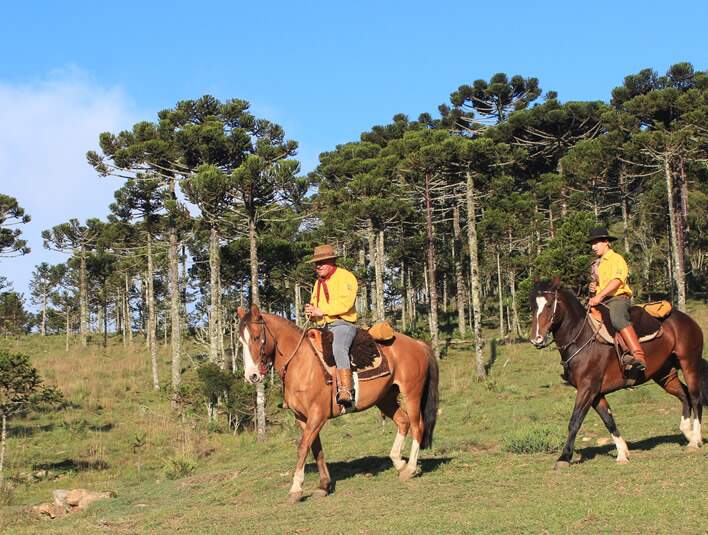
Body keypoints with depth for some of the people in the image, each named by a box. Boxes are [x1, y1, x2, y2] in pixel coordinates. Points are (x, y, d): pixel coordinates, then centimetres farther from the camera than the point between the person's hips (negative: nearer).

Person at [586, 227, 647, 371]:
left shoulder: (616, 259, -3)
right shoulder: (597, 264, 23)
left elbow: (617, 280, -18)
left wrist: (599, 296, -27)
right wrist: (594, 287, 12)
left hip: (618, 298, -9)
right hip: (601, 300, 9)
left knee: (617, 319, -37)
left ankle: (639, 357, -49)